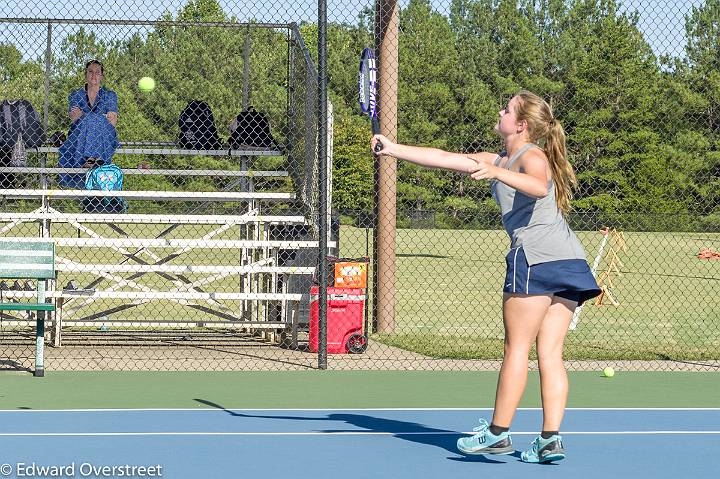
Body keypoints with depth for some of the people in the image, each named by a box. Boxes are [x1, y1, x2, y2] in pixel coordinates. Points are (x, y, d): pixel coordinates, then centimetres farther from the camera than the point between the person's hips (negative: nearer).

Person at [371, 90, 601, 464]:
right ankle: (550, 438, -4)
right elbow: (444, 158, 26)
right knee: (550, 354, 2)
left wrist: (498, 173, -38)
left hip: (537, 256, -9)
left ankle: (497, 432, -1)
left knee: (516, 347, -4)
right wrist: (395, 149, 24)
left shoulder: (532, 156, -1)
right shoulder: (498, 160, 25)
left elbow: (540, 186, -25)